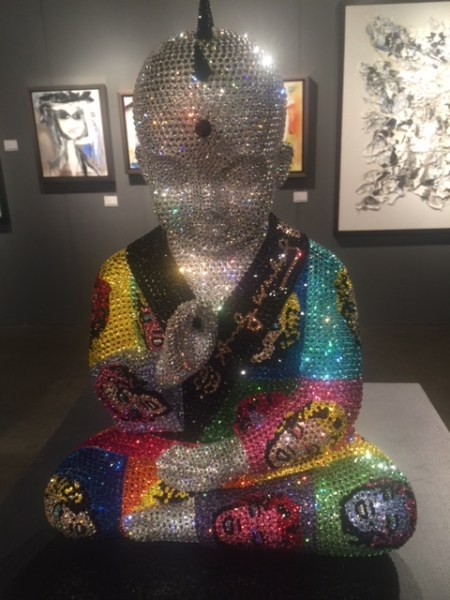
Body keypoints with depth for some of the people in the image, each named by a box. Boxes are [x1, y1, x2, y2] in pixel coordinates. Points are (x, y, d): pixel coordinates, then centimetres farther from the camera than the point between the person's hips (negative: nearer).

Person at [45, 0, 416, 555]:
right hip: (169, 447, 1)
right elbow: (114, 396, -5)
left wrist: (239, 455, -20)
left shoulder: (314, 272, -10)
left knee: (388, 510, -24)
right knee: (67, 498, -21)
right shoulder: (125, 276, -7)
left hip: (289, 450, 0)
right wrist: (162, 373, -28)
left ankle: (182, 519, -14)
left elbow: (331, 402, -10)